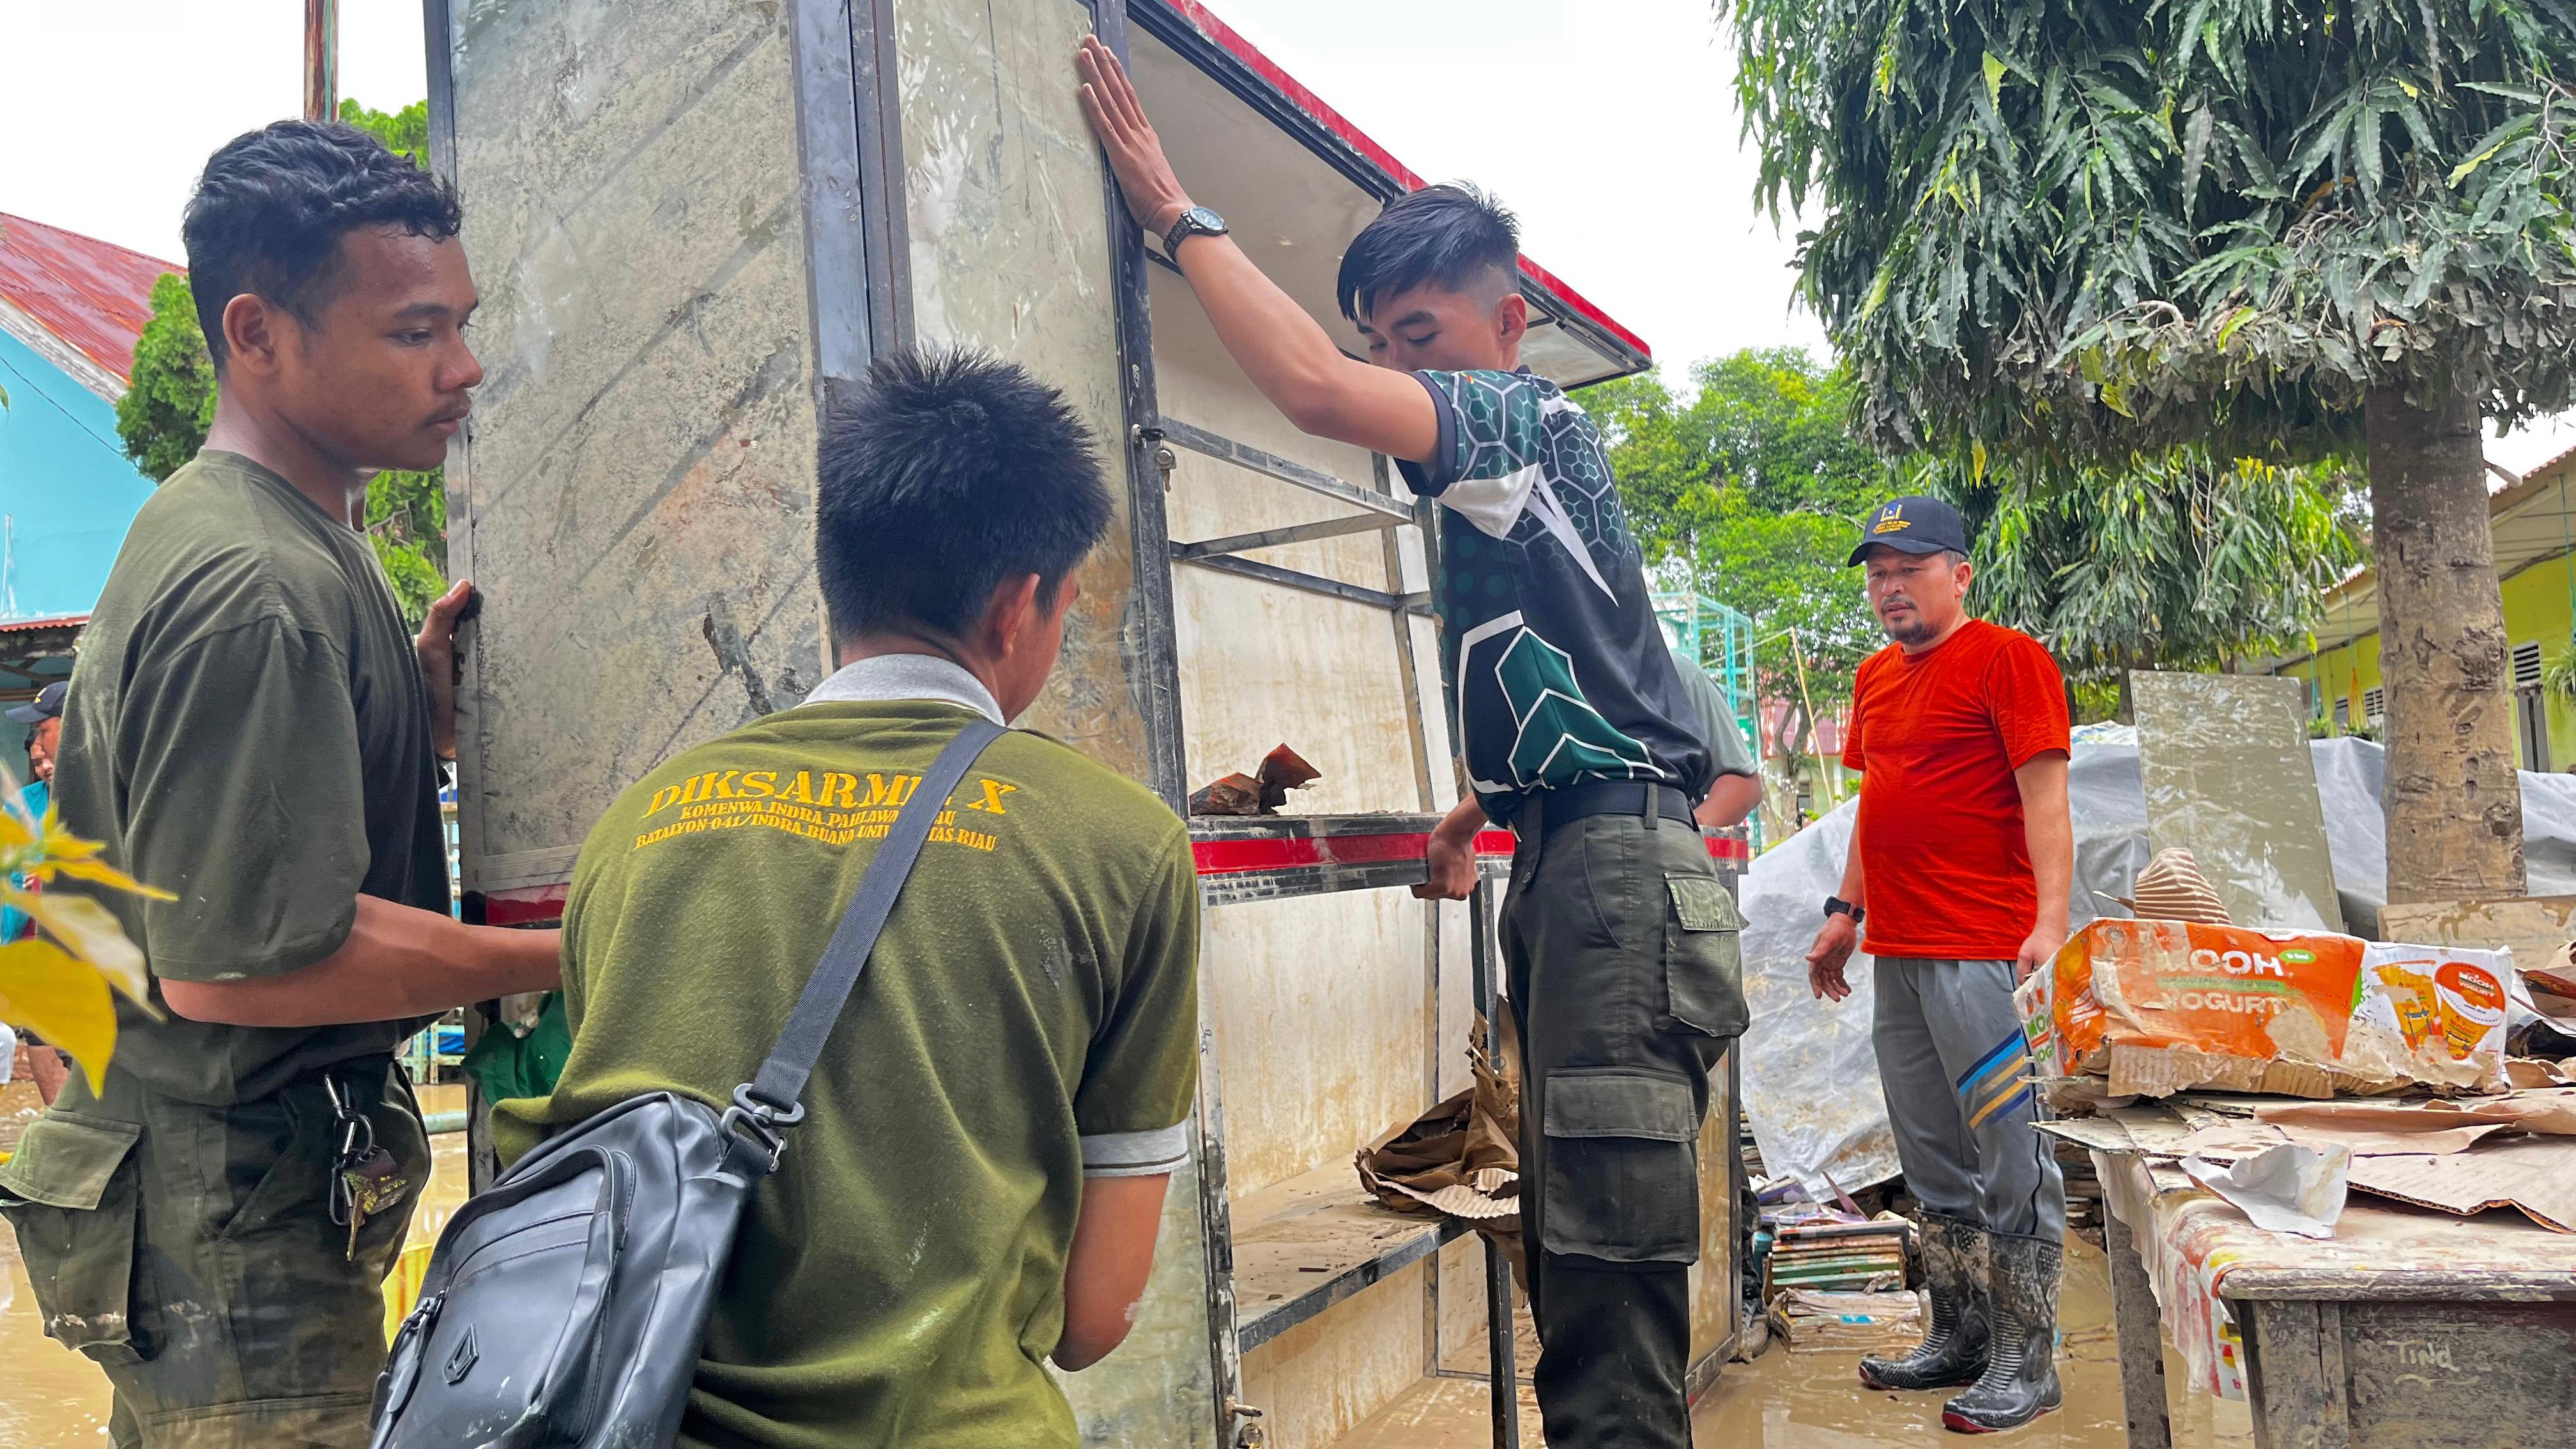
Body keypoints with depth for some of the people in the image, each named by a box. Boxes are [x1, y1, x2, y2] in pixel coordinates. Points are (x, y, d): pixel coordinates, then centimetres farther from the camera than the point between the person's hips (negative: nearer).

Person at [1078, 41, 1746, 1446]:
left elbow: (1313, 387, -22)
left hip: (1617, 864, -10)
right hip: (1571, 864, 10)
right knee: (1570, 1244, 11)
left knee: (1610, 1261, -13)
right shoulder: (1504, 468, 24)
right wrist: (1480, 808, 24)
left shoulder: (1526, 418, -5)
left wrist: (1180, 215, -12)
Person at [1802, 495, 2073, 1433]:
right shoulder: (1876, 677, 18)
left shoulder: (2007, 659, -5)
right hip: (1896, 951, 8)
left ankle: (2025, 1362, 4)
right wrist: (1846, 912, 22)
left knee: (2010, 1159, -4)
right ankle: (1960, 1338, 26)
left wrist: (2050, 918, -21)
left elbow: (2044, 799, -12)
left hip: (1981, 951, -8)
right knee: (1932, 1161, 14)